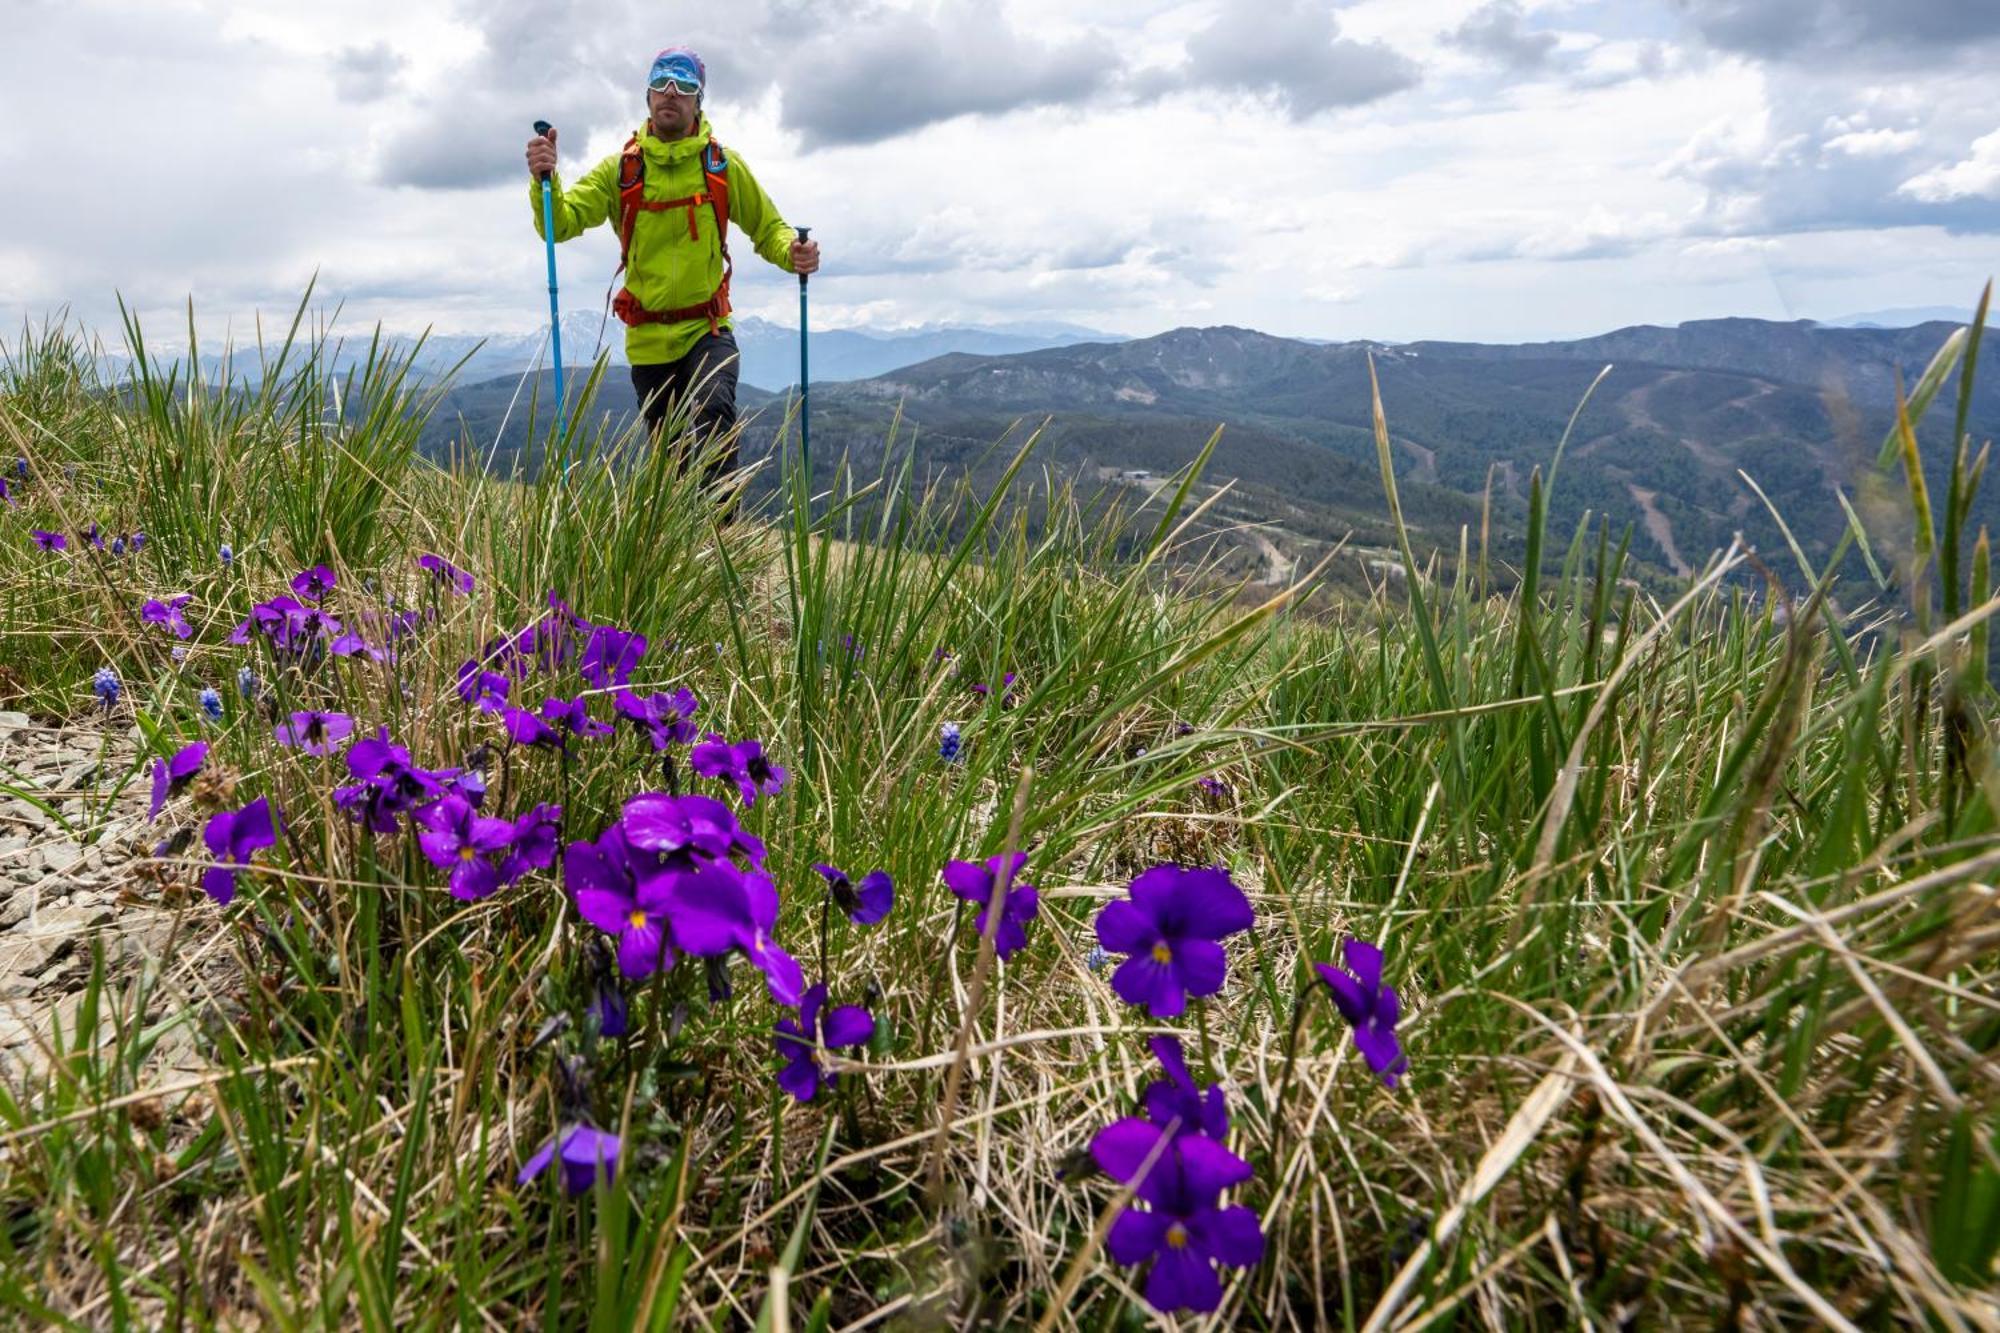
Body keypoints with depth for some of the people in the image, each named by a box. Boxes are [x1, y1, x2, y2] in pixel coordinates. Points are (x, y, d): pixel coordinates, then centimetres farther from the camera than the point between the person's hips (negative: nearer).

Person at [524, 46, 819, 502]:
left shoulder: (722, 165, 0)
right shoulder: (620, 169, 0)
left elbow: (768, 228, 10)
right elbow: (560, 224, -8)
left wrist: (792, 252, -13)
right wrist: (545, 180, -29)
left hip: (707, 330, -2)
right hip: (648, 339, 2)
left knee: (713, 417, -30)